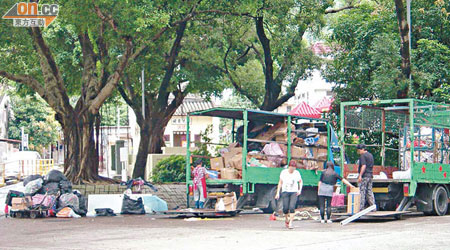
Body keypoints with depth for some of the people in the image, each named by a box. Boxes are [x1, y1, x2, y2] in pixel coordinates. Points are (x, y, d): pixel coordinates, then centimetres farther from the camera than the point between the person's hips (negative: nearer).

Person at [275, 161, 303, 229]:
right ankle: (286, 220, 22)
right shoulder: (284, 172, 0)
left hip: (294, 192, 0)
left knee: (292, 207, -16)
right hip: (285, 192, 0)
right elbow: (280, 182, 7)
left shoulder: (297, 173, 1)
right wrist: (278, 193, 4)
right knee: (285, 208, -8)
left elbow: (300, 182, 14)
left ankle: (290, 223, -11)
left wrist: (300, 190, -2)